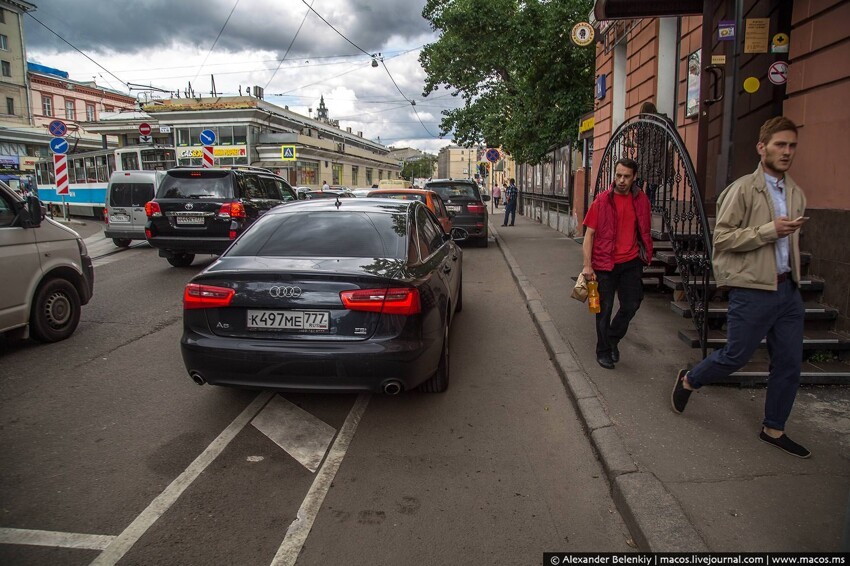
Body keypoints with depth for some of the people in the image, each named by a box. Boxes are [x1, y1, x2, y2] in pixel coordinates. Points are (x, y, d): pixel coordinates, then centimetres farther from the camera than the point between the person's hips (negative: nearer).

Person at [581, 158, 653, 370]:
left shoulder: (641, 200, 2)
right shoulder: (602, 200, -9)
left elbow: (644, 231, 13)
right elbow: (589, 234, -8)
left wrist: (646, 255, 13)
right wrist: (587, 265, -14)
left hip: (631, 261, 3)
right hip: (605, 263, -3)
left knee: (631, 305, 8)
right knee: (604, 309, 6)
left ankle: (613, 338, 34)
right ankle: (603, 351, 22)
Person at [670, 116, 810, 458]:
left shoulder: (796, 194, 13)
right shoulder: (743, 189, -10)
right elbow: (722, 237, -16)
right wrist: (769, 231, -22)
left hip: (788, 289, 7)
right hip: (752, 289, -7)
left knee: (789, 363, 10)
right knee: (736, 356, 2)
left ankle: (773, 430, 25)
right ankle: (688, 381, 29)